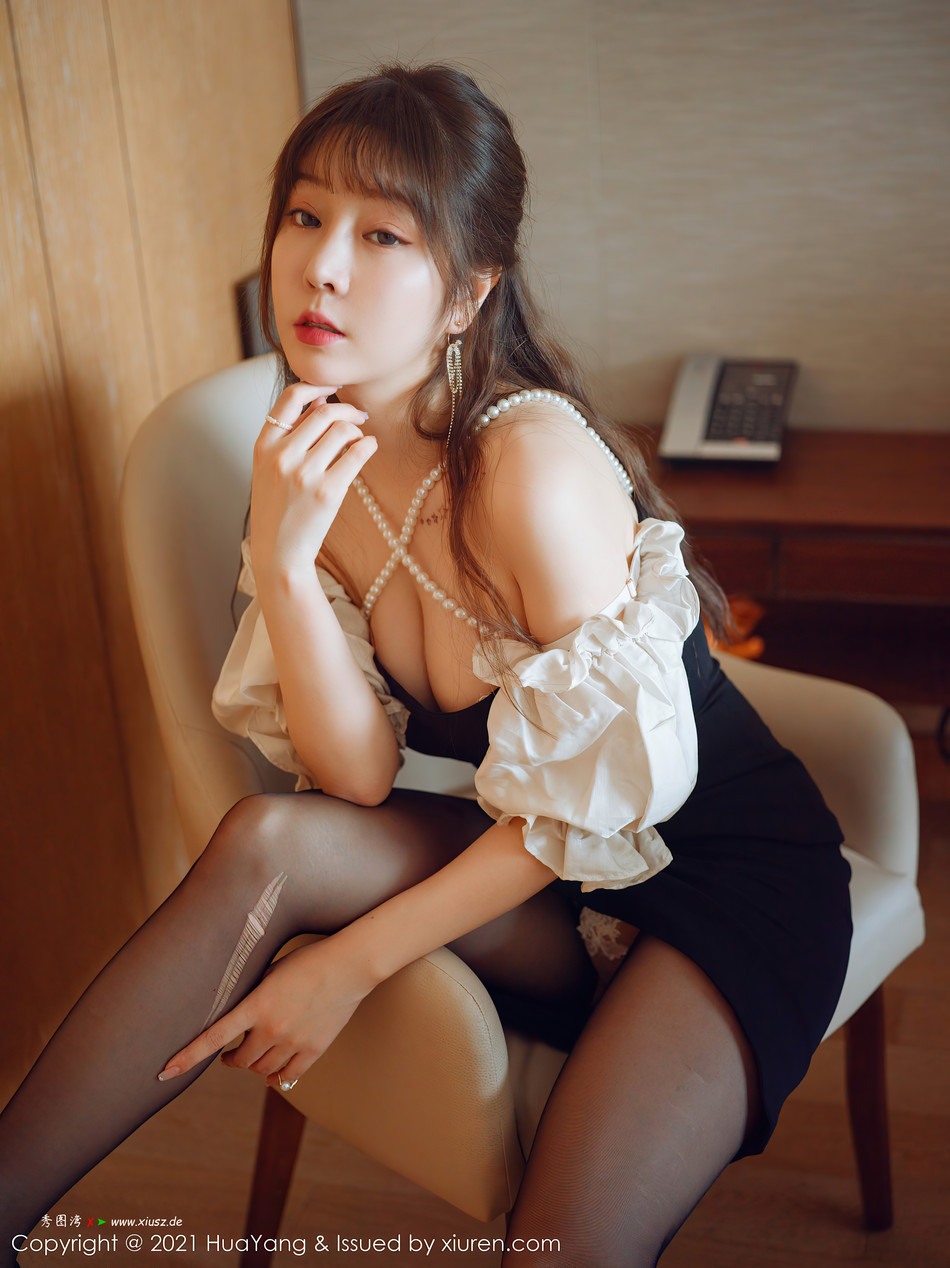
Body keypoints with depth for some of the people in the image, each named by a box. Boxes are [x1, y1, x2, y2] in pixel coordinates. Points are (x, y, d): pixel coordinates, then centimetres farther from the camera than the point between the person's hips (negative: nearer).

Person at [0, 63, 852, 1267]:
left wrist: (349, 966, -14)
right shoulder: (320, 458, -4)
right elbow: (357, 778, -9)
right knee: (265, 841, -19)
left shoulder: (533, 460, -25)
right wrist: (278, 558, -23)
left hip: (729, 872, -5)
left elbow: (597, 801, -18)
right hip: (546, 879, 5)